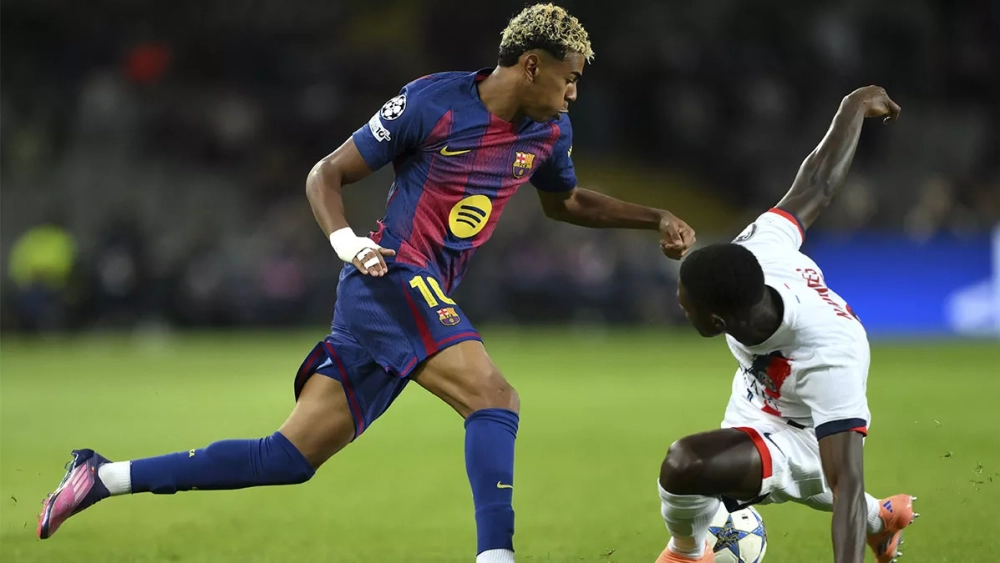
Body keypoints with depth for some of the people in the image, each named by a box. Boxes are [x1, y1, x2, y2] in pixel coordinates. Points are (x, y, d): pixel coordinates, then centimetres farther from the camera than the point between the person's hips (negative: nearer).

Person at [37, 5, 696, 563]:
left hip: (431, 297, 7)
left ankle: (102, 478, 8)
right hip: (394, 278, -7)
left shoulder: (550, 130, 11)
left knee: (291, 458, 3)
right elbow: (327, 174, -2)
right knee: (494, 396, -26)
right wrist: (346, 241, -20)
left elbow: (566, 202, 32)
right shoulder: (432, 101, -9)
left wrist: (656, 219, 22)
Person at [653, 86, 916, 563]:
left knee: (684, 466, -34)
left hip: (798, 446, -8)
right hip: (753, 409, 8)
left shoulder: (830, 363, -45)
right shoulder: (759, 251, -30)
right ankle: (883, 517, 69)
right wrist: (853, 108, 6)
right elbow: (817, 186, -12)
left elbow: (847, 486, -48)